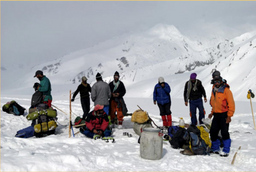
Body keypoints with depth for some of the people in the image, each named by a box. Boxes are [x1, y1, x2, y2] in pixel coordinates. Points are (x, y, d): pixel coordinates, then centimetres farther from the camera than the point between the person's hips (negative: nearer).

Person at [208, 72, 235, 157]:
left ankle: (226, 151, 9)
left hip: (224, 115, -7)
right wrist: (212, 112, 17)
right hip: (216, 115, 7)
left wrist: (229, 116, -15)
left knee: (224, 133, -3)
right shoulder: (214, 90, 11)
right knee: (213, 131, 8)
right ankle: (215, 148, 24)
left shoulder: (226, 90, -12)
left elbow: (231, 104, -12)